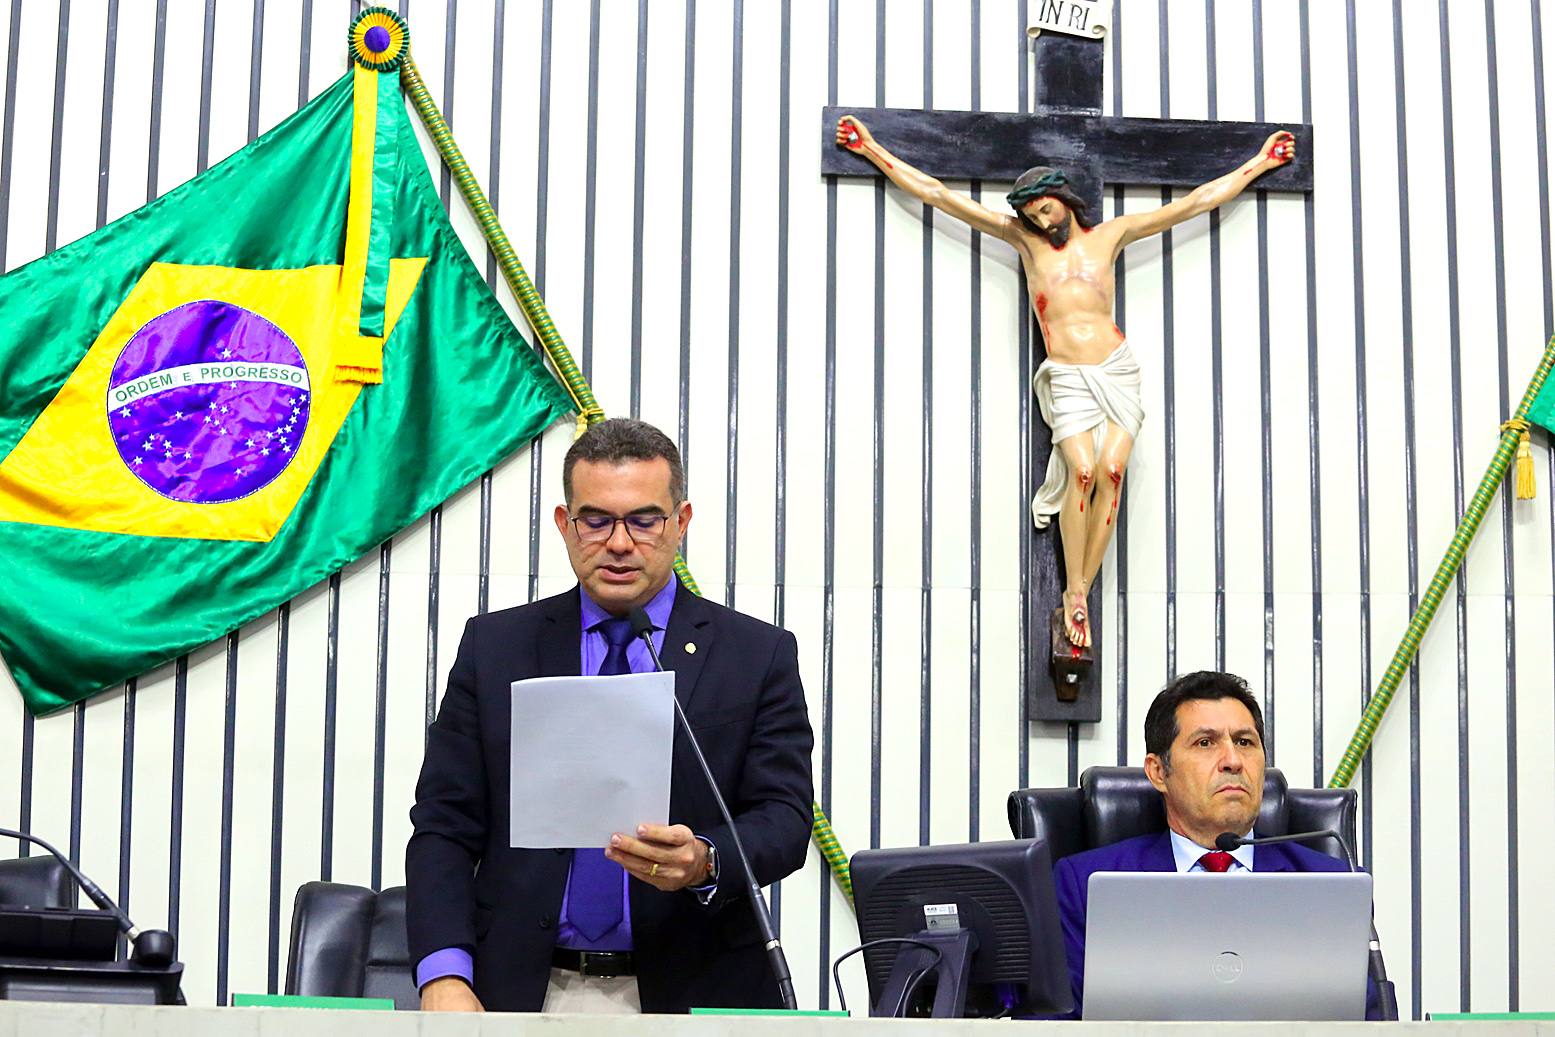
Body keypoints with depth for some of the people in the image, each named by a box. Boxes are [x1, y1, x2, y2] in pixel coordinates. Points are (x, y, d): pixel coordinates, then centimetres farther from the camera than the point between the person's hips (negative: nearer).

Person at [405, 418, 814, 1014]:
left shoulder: (759, 656, 9)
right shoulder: (494, 647, 12)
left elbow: (784, 817, 3)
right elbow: (443, 825, 8)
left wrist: (706, 863, -19)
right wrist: (444, 976, -6)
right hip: (525, 992, 0)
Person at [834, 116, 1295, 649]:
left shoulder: (1109, 235, 14)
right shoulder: (1026, 239, 12)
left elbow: (1195, 202, 20)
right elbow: (940, 195, 12)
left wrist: (1258, 164, 24)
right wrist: (874, 152, 12)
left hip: (1117, 370, 1)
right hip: (1067, 379, -1)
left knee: (1112, 470, -16)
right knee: (1083, 470, -21)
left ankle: (1079, 593, -11)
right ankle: (1074, 593, -13)